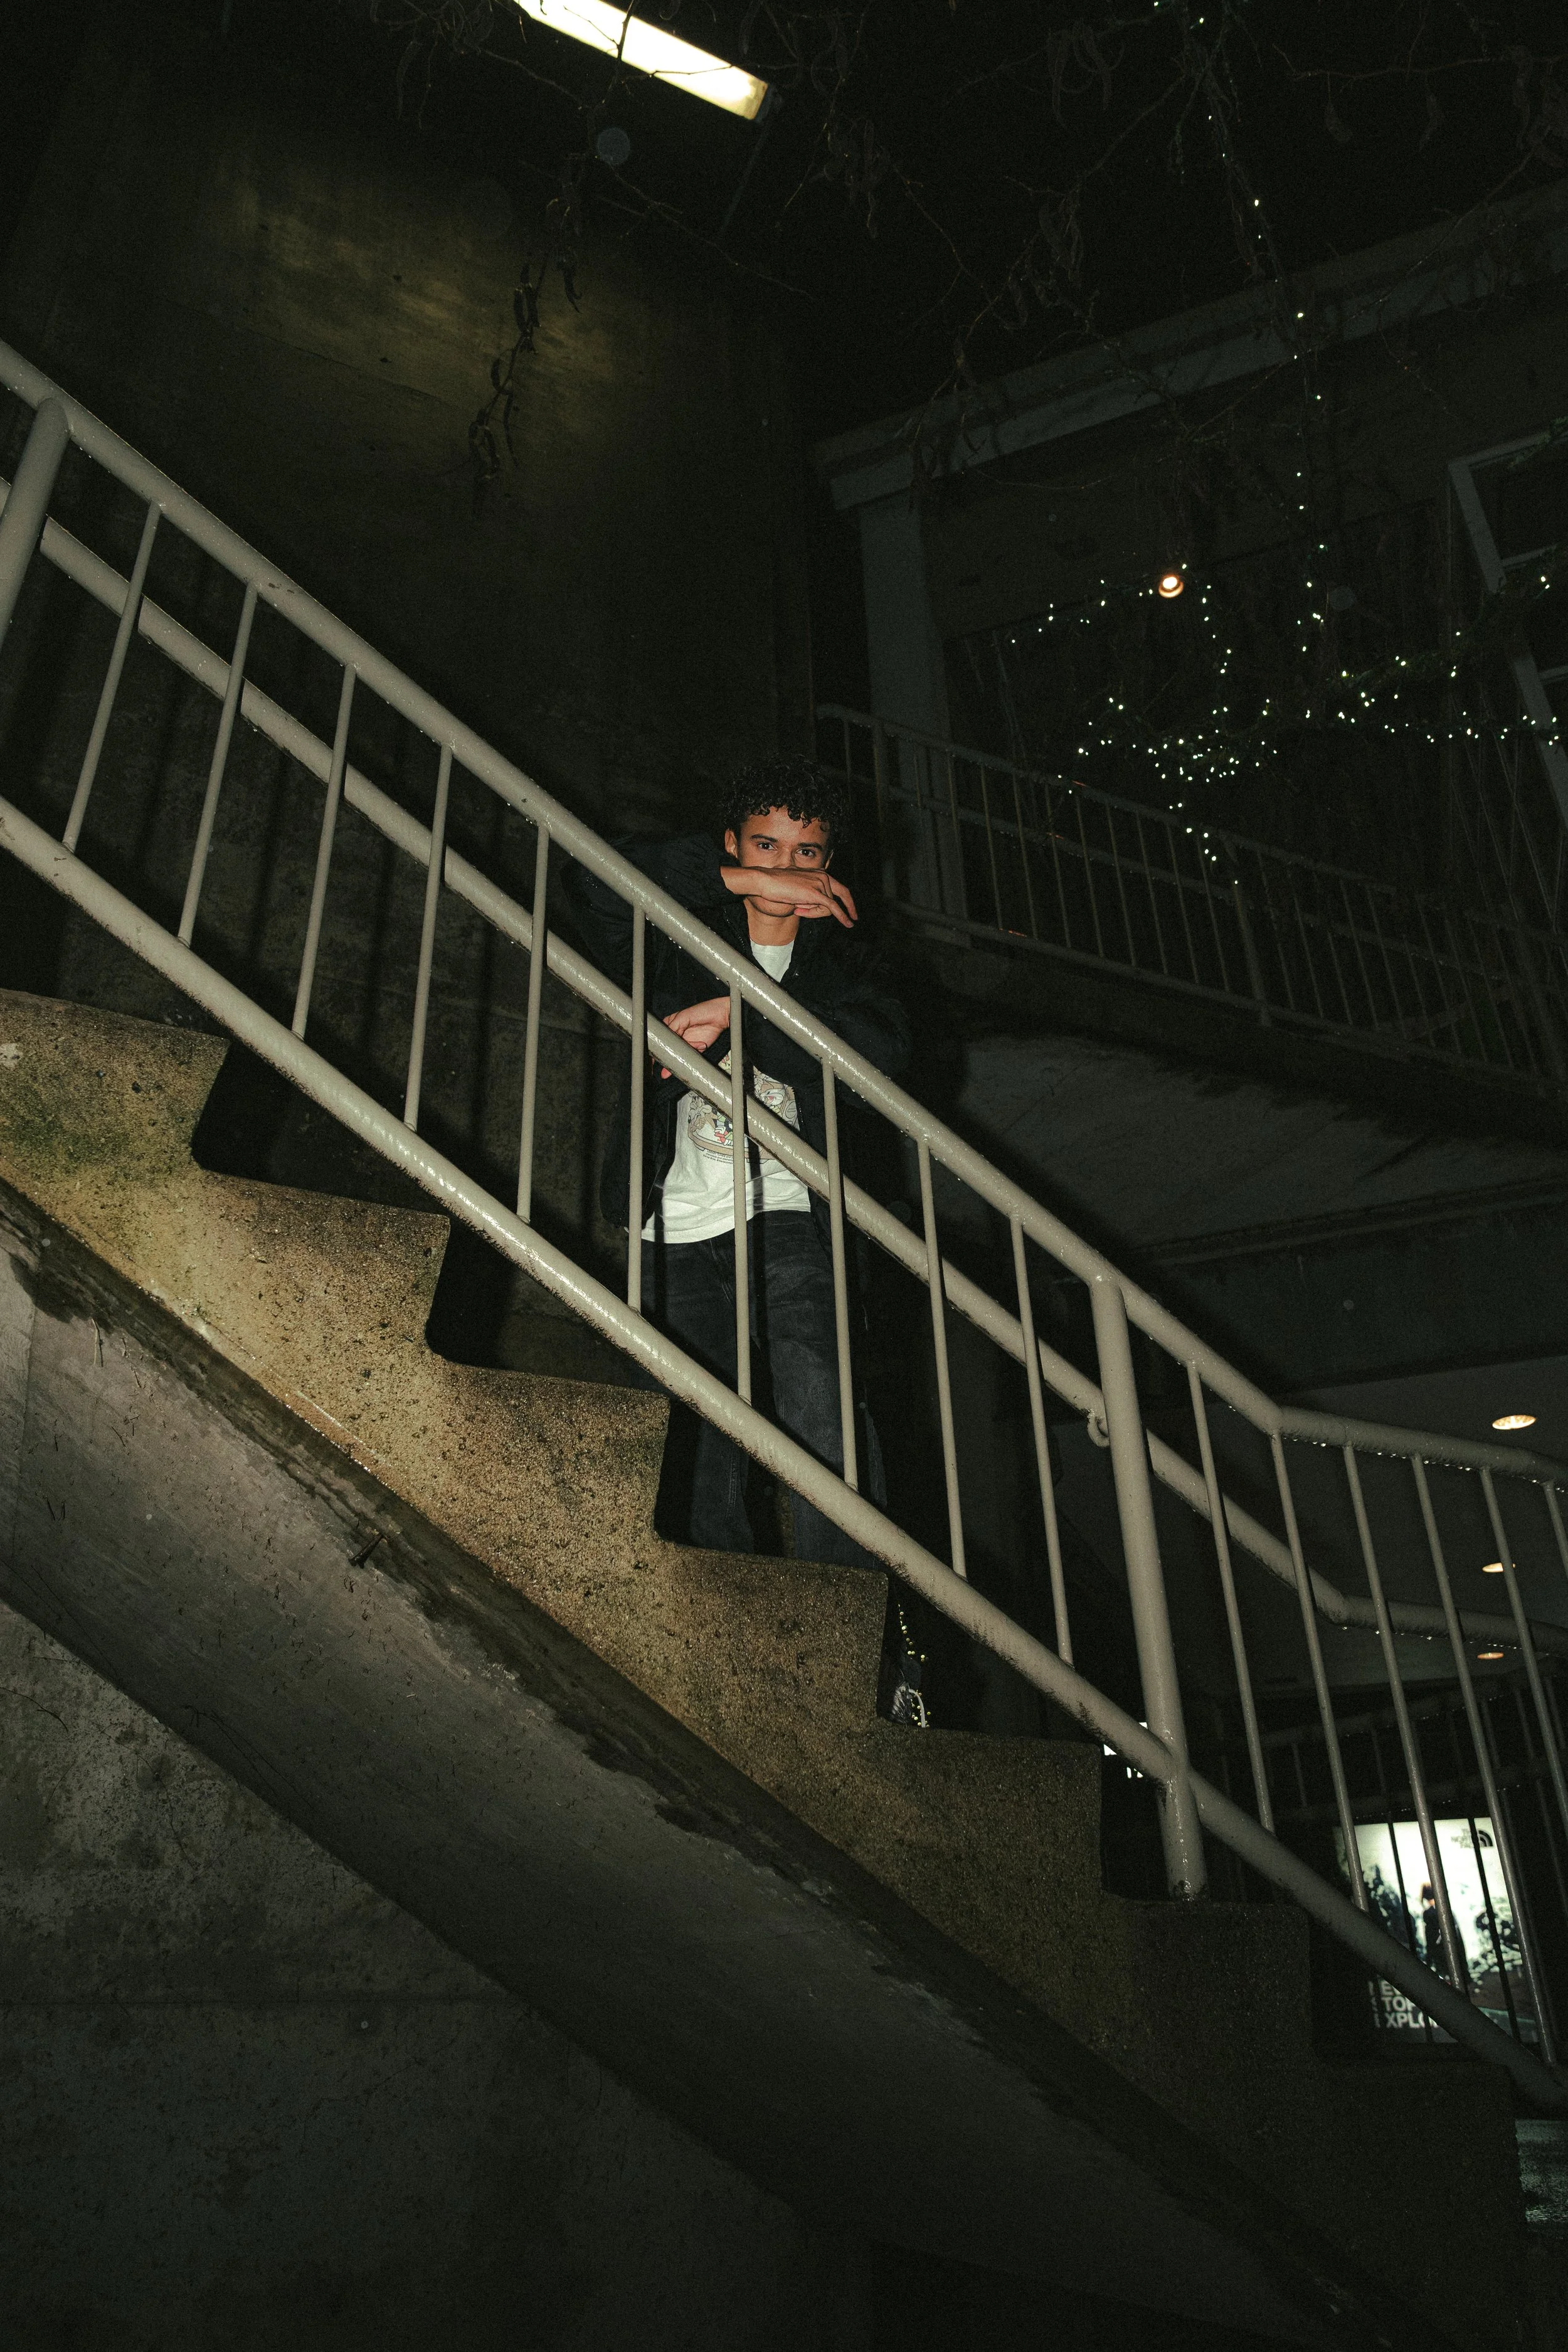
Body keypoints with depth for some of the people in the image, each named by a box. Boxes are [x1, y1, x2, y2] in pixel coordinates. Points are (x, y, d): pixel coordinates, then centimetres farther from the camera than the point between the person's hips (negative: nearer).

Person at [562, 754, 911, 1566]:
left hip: (785, 1217, 0)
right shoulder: (679, 940, 15)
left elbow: (884, 1048, -3)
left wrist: (740, 1014, -13)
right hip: (677, 1228, 1)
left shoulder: (841, 959, 17)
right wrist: (744, 881, -6)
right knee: (700, 1450, -2)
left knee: (819, 1399, -22)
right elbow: (590, 880, -4)